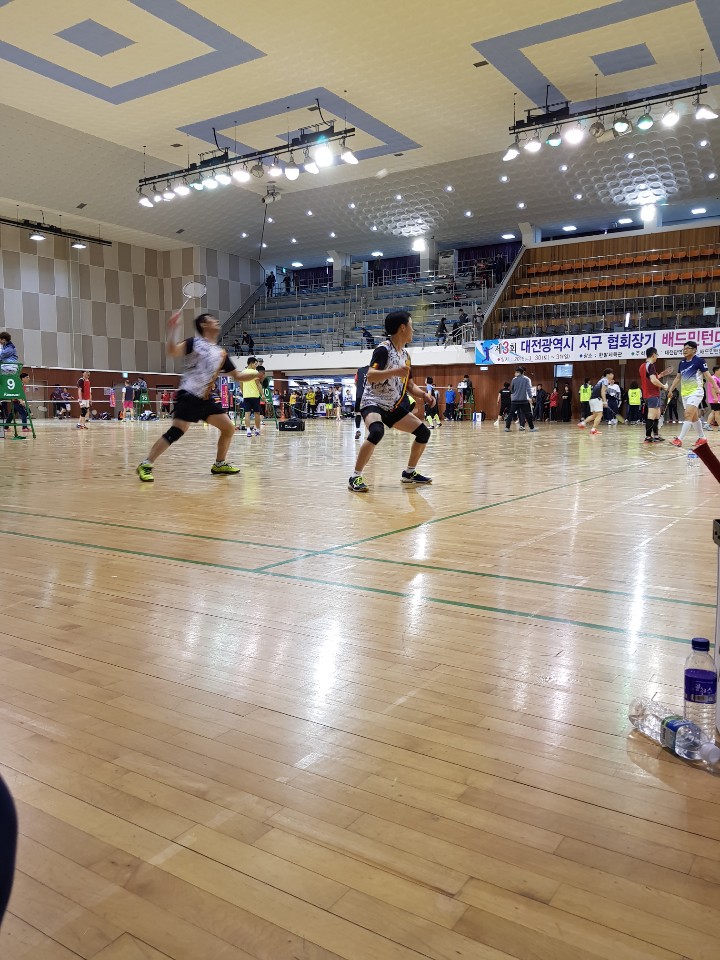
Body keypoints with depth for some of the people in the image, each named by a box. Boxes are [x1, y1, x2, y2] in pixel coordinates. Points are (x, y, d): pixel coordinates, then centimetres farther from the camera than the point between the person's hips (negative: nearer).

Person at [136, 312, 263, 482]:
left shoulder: (222, 353, 15)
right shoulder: (195, 342, -4)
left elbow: (237, 376, 19)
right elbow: (172, 351, -19)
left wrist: (254, 374, 4)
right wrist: (172, 328, -29)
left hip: (205, 399, 8)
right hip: (188, 396, -7)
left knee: (229, 428, 7)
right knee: (176, 431, -19)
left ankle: (219, 465, 22)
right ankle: (145, 465, -11)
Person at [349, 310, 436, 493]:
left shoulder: (405, 355, 10)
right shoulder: (383, 349, -15)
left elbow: (409, 385, 18)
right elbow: (370, 376, -28)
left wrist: (424, 395, 0)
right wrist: (394, 371, -40)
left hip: (394, 406, 9)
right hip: (373, 402, -9)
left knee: (423, 432, 5)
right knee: (376, 432, -37)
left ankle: (409, 473, 21)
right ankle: (355, 478, -25)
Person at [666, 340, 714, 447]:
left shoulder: (699, 361, -8)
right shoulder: (682, 363, 11)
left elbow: (707, 375, -10)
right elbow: (678, 378, 20)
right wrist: (670, 389, 16)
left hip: (695, 392, -7)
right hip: (684, 393, 7)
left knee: (688, 415, -16)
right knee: (694, 417, 12)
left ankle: (679, 439, -22)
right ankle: (701, 438, 23)